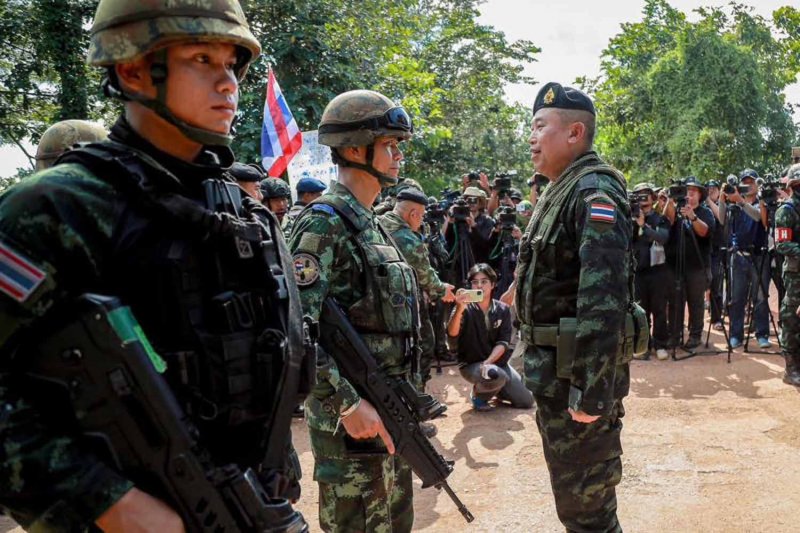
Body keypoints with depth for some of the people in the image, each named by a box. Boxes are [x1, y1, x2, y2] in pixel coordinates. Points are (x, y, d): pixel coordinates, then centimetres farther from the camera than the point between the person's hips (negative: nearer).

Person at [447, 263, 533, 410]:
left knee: (526, 401, -1)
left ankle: (495, 389, 25)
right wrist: (459, 309, -47)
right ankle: (478, 394, -4)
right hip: (471, 364, -4)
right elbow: (452, 334, -30)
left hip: (497, 362, 4)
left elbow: (503, 343, -7)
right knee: (495, 375, -36)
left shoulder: (503, 310, -2)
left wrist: (487, 362, -24)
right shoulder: (466, 309, -13)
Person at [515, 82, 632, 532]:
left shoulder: (594, 191, -17)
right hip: (553, 372, 10)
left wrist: (591, 391, -27)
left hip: (577, 374, -10)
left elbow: (603, 301, -26)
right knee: (573, 495, 23)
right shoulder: (560, 191, 14)